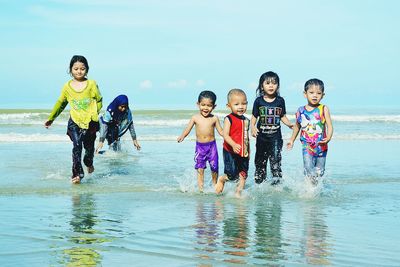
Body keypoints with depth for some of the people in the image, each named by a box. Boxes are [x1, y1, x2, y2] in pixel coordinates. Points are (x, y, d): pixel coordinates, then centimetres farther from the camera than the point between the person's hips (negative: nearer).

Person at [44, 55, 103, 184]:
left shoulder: (91, 84, -2)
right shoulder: (67, 86, 4)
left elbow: (99, 100, 5)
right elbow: (60, 103, 17)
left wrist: (95, 113, -11)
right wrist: (51, 119, 22)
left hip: (90, 122, 0)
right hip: (74, 121, 0)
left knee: (89, 146, 11)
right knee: (77, 145, -17)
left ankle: (89, 163, 45)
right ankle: (77, 174, -17)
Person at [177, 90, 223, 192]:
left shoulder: (214, 118, -1)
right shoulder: (195, 118, -1)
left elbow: (221, 131, 5)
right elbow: (187, 129, 0)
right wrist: (182, 136, -20)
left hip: (212, 145, 0)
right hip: (200, 146, 0)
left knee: (214, 167, 4)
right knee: (200, 168, -2)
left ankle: (215, 185, 26)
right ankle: (201, 187, 4)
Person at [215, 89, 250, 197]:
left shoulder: (246, 120, 11)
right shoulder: (229, 119, -10)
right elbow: (225, 135, -19)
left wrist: (248, 151, 23)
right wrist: (234, 145, -34)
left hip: (243, 154, 6)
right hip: (230, 153, -6)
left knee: (243, 175, 7)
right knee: (232, 175, -9)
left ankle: (238, 193, 20)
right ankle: (222, 179, 21)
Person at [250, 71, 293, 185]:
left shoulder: (280, 101, 2)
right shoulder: (259, 101, -1)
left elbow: (283, 116, 10)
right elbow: (254, 117, 4)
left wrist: (290, 125, -6)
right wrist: (253, 128, -12)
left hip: (276, 137, -1)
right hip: (262, 136, 1)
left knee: (275, 159, -12)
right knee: (260, 160, 10)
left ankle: (277, 179, -7)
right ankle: (259, 182, 23)